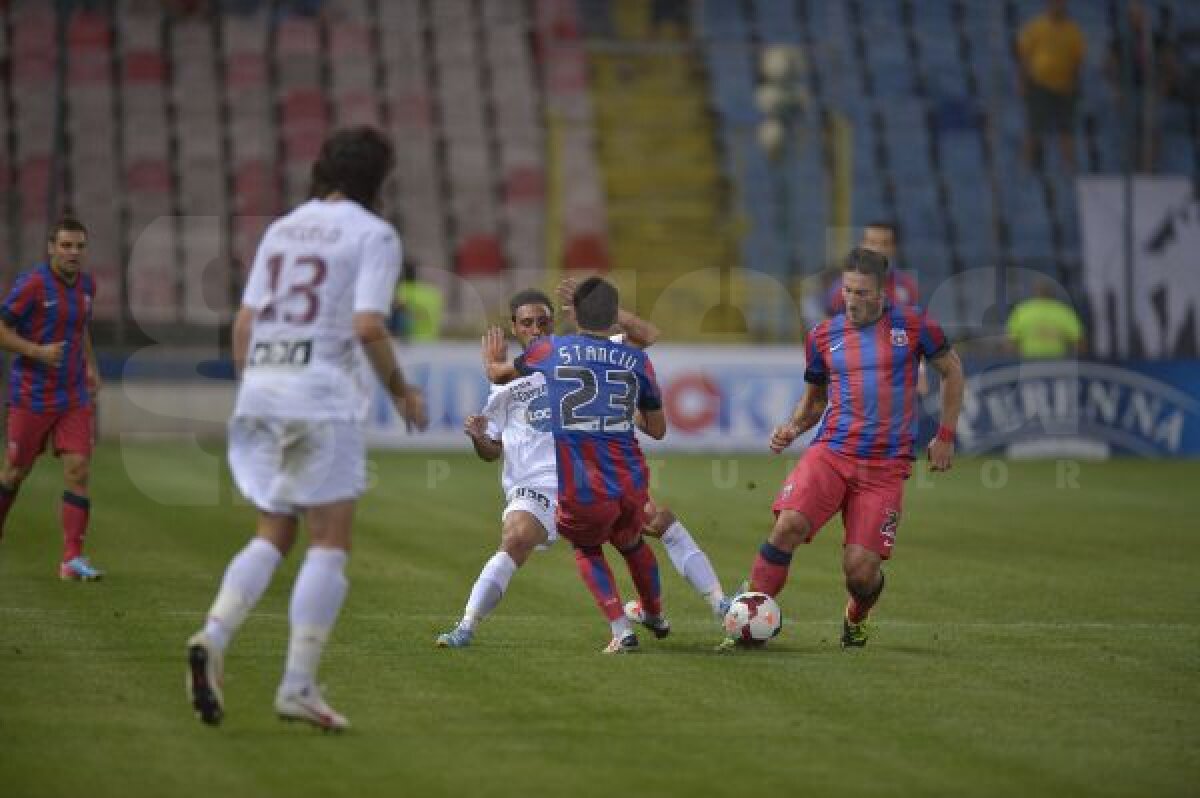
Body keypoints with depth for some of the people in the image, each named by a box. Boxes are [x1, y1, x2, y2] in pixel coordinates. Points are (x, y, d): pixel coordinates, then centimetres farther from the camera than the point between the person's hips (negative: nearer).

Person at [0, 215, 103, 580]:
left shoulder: (86, 283, 7)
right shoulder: (32, 283, -13)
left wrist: (90, 365, 12)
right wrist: (37, 351, -22)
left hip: (75, 396, 5)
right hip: (32, 395, -5)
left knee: (78, 469, -8)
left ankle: (72, 558, -9)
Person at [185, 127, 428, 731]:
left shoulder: (281, 231, 16)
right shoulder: (373, 235, -2)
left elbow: (244, 323, 12)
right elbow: (368, 326, -14)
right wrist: (400, 391, 0)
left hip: (260, 387, 6)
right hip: (323, 391, -6)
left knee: (273, 538, 13)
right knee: (330, 544, 0)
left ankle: (213, 637, -10)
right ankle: (298, 686, -6)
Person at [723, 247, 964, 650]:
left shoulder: (913, 326, 2)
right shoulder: (823, 336, 9)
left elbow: (952, 371, 16)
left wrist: (945, 436, 12)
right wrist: (792, 428, 3)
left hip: (886, 465, -2)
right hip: (831, 452, 2)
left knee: (861, 569, -11)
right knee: (788, 525, -25)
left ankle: (856, 618, 26)